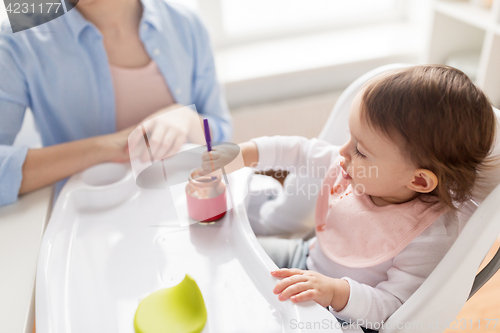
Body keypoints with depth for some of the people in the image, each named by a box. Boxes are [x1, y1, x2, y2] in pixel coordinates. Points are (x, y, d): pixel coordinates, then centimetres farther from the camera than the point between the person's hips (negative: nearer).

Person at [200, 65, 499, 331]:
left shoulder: (432, 236, -34)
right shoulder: (351, 167, -18)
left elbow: (391, 307, -29)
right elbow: (301, 151, -3)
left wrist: (336, 292, -46)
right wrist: (242, 154, -10)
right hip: (307, 259, 6)